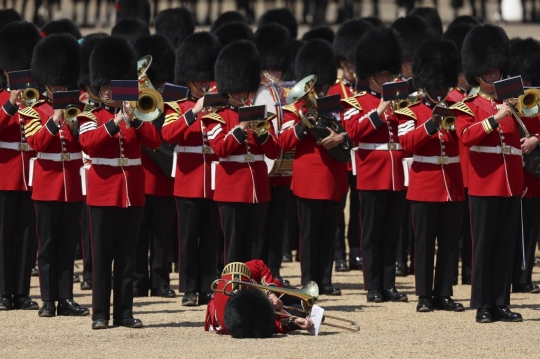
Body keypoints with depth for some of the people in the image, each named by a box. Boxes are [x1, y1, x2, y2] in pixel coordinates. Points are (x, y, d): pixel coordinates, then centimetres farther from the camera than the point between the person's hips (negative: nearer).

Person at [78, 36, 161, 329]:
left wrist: (133, 120, -17)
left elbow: (155, 141, -5)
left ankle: (124, 312, 9)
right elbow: (88, 143, -17)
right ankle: (101, 314, 0)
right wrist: (114, 123, -26)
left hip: (132, 193, 3)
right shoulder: (91, 118, 2)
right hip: (103, 193, -3)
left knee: (127, 255, 5)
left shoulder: (136, 116, 10)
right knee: (102, 255, -2)